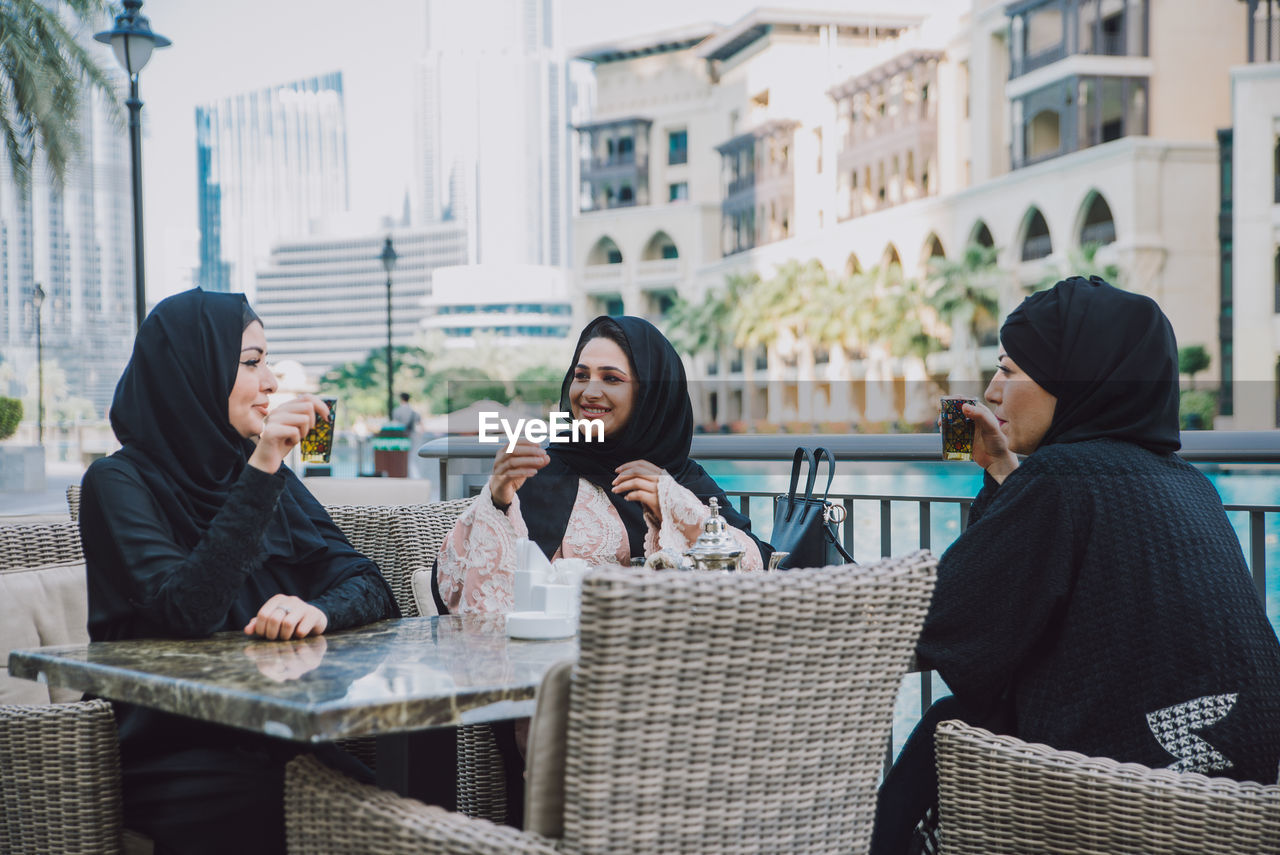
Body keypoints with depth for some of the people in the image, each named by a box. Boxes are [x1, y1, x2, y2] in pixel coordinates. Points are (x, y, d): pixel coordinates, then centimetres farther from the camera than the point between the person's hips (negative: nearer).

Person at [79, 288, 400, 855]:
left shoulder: (257, 472, 15)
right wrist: (258, 475, -22)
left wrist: (319, 609, -15)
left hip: (285, 739, 5)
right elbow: (187, 611, -19)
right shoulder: (118, 483, -3)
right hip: (177, 759, -5)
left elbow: (368, 585, 8)